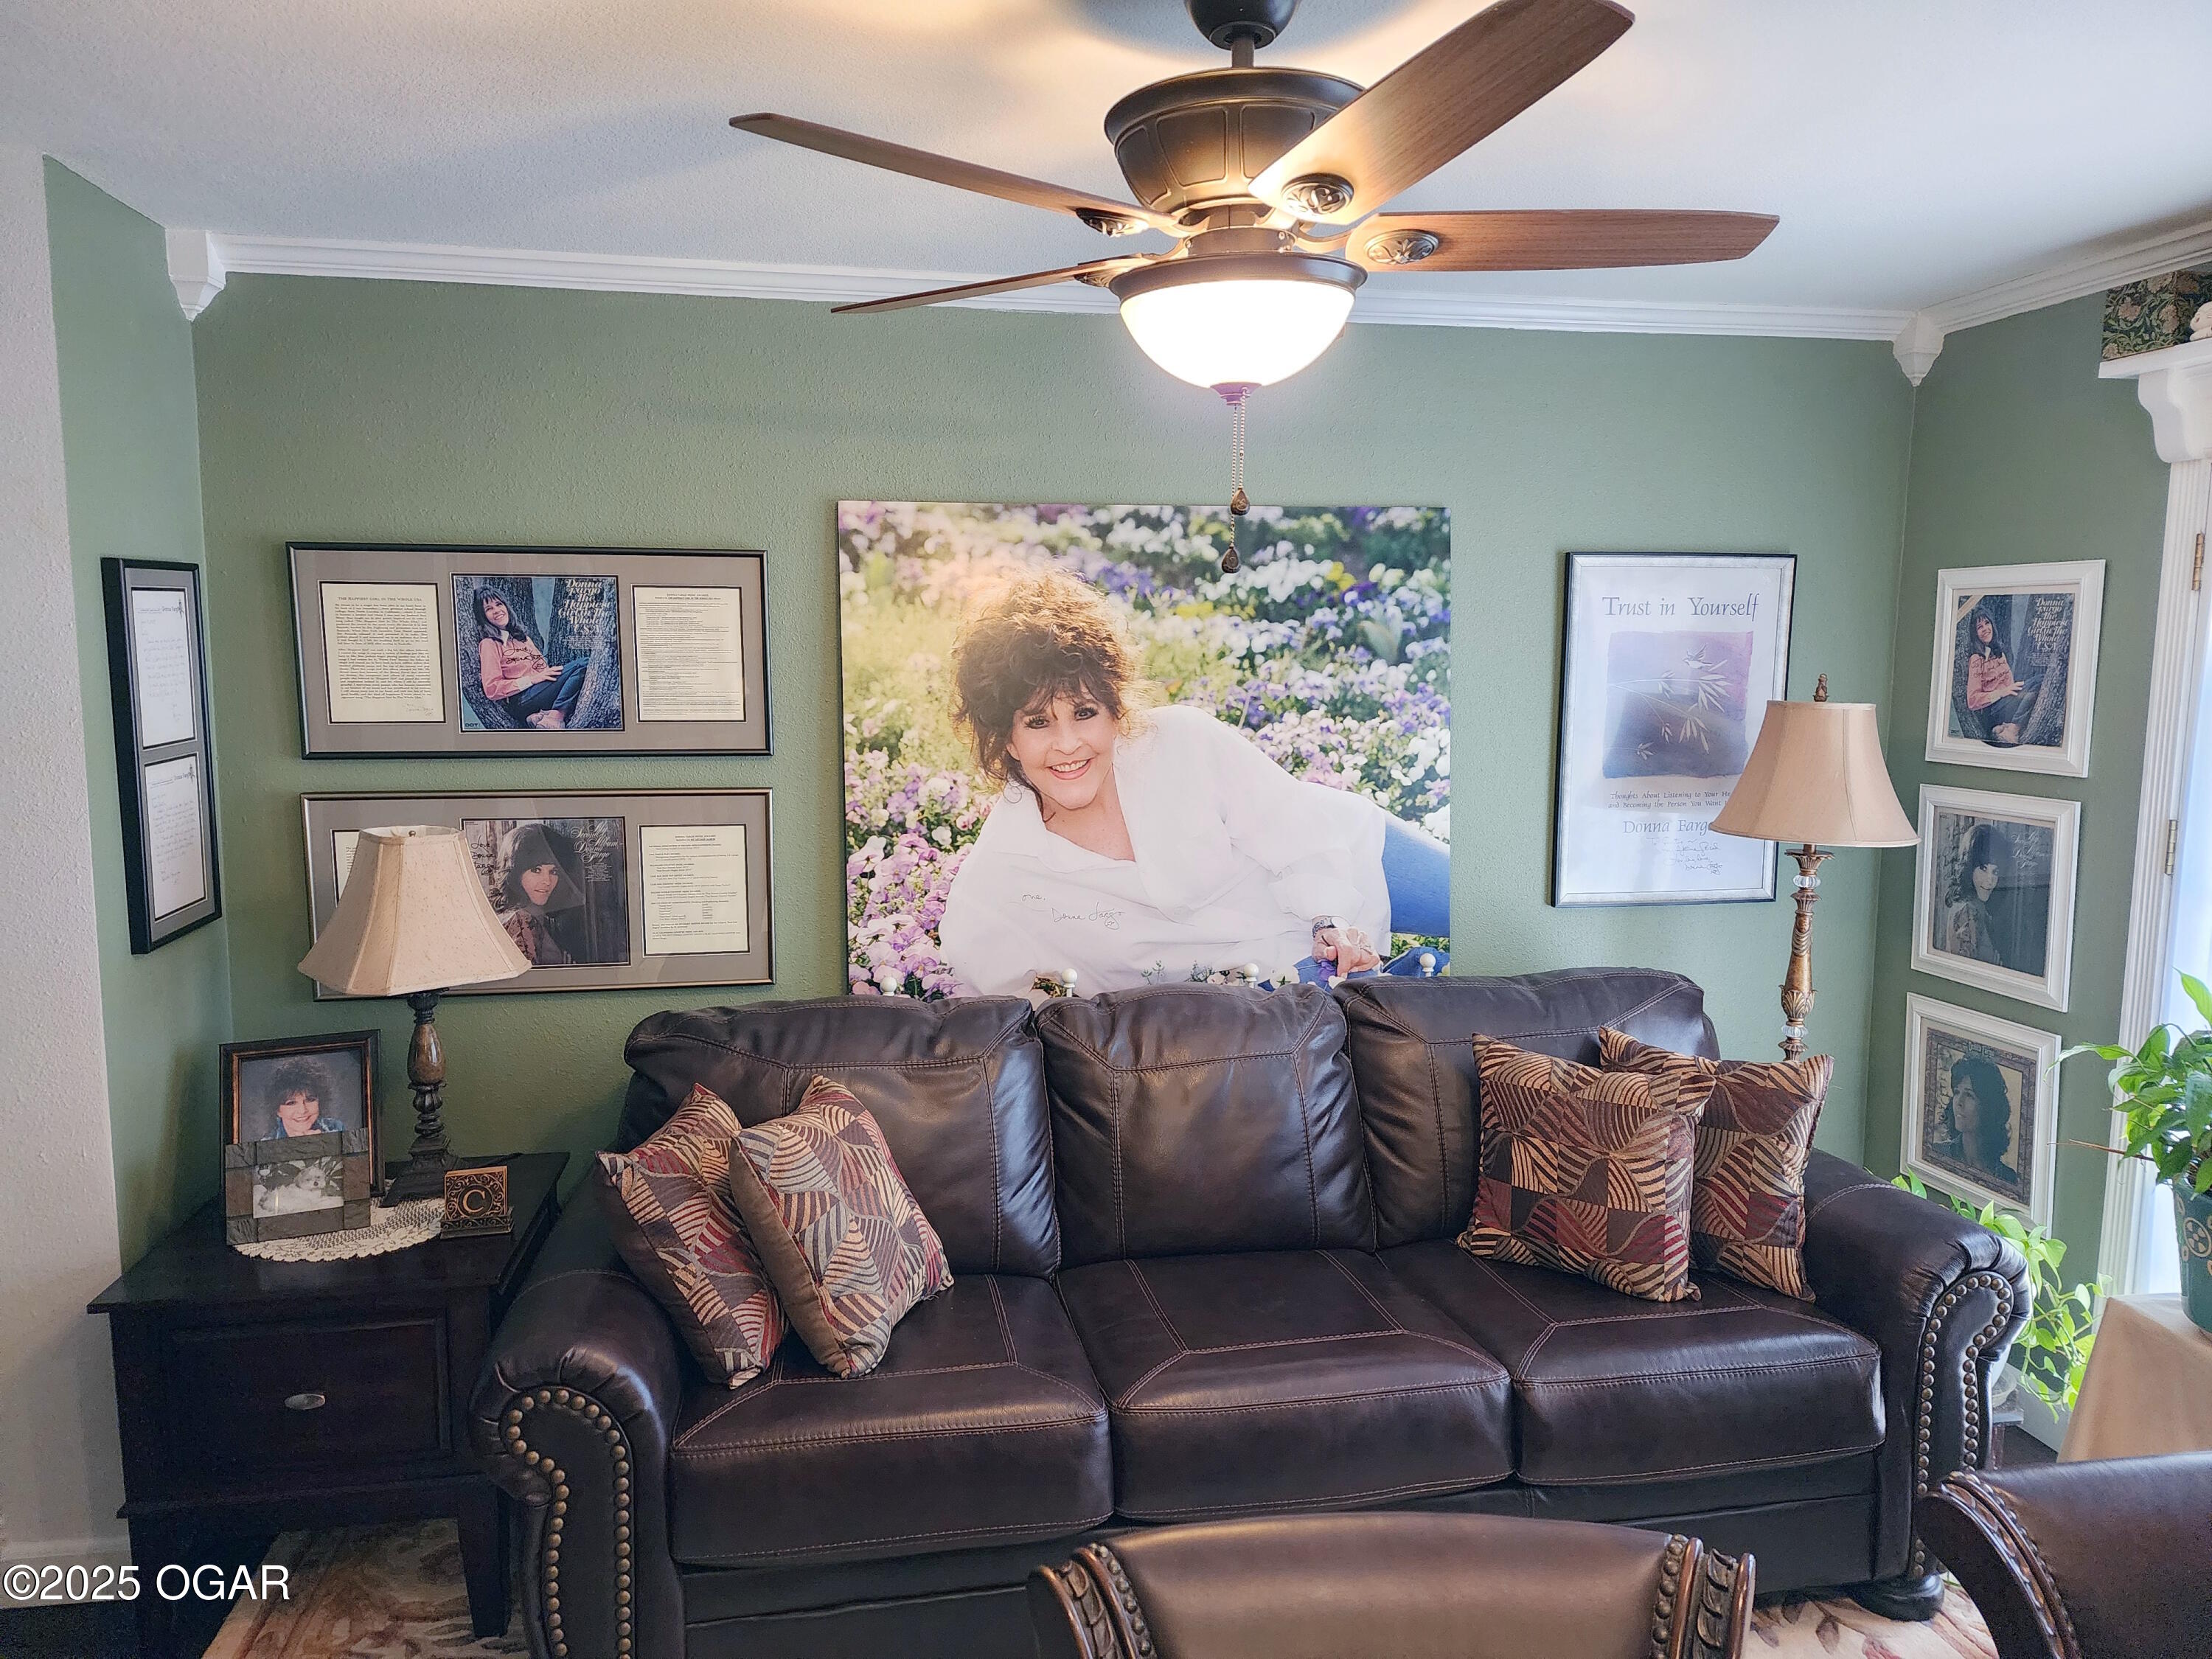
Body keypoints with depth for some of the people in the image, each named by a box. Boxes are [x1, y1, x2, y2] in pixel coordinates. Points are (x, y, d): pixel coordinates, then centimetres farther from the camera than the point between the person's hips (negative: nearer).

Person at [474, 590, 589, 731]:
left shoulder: (523, 637, 30)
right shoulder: (489, 644, 7)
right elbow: (492, 690, -3)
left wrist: (554, 671, 4)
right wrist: (533, 679, -10)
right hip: (523, 700, -7)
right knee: (583, 665, -25)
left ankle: (555, 715, -34)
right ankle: (556, 718, -37)